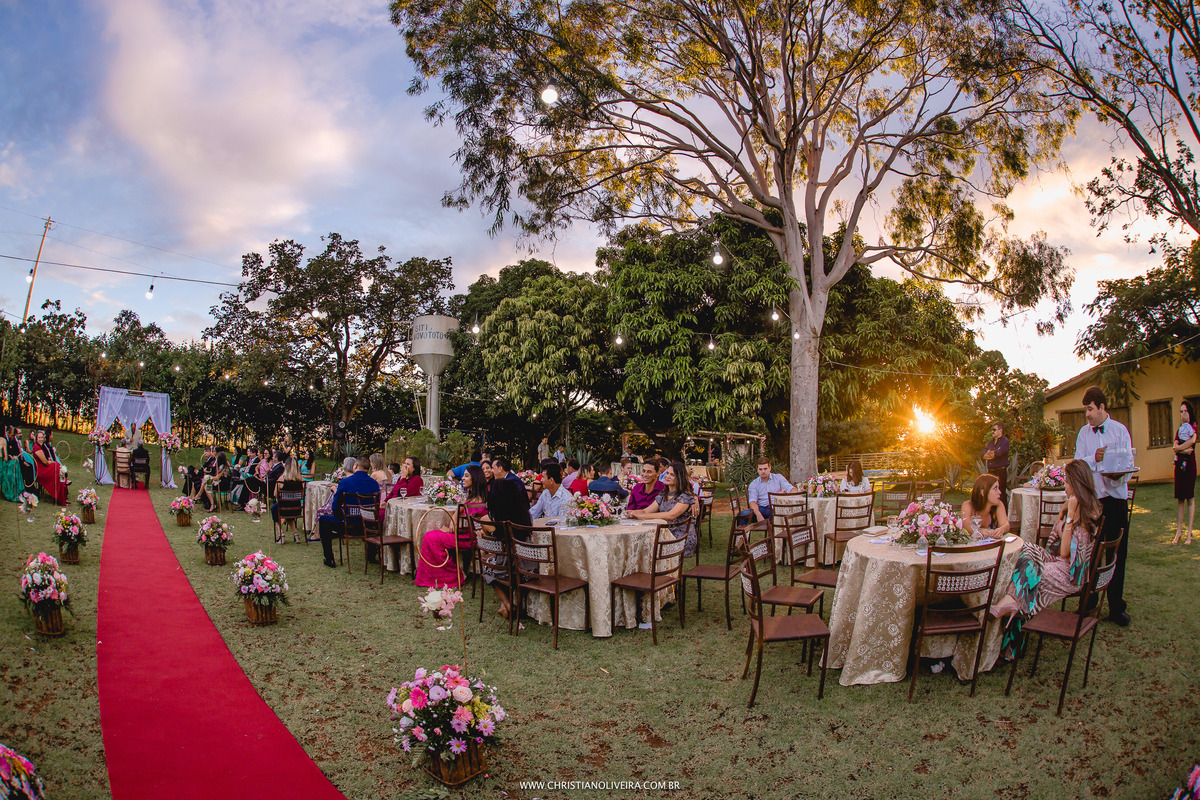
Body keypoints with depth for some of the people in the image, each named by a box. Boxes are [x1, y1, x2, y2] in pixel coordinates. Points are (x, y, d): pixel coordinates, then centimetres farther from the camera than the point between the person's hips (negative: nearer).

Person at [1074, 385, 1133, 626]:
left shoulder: (1120, 430, 0)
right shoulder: (1084, 433, 8)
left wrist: (1120, 475, -27)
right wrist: (1094, 458, -17)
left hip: (1116, 496, -2)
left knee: (1117, 553, 3)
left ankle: (1116, 606, 14)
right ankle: (1089, 602, 16)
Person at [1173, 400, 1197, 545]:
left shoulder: (1193, 426, 0)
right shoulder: (1180, 429, 15)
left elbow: (1193, 440, -19)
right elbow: (1175, 447, 3)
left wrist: (1179, 447, -8)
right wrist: (1185, 450, -14)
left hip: (1189, 464, -5)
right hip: (1179, 464, 5)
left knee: (1190, 499, -2)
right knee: (1180, 499, 4)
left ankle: (1189, 533, 1)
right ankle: (1179, 530, 6)